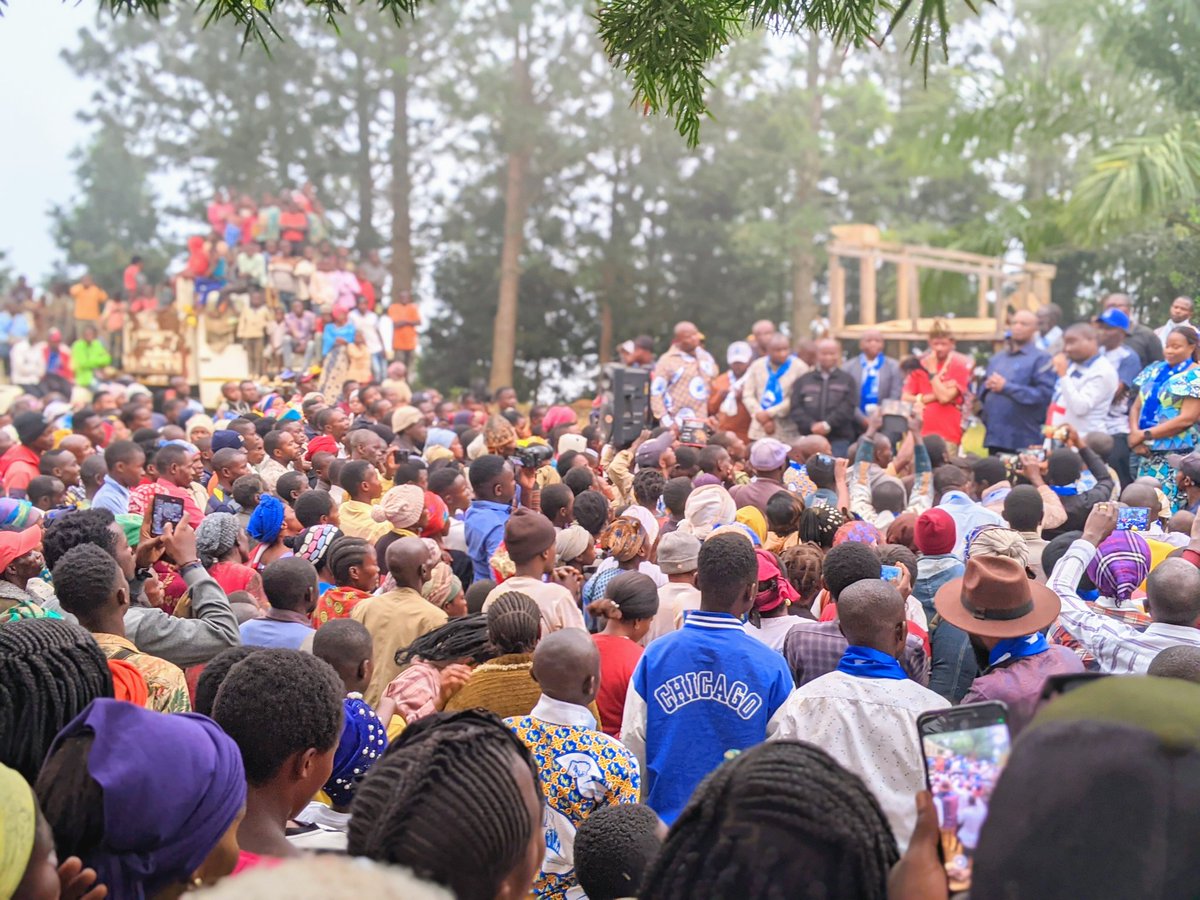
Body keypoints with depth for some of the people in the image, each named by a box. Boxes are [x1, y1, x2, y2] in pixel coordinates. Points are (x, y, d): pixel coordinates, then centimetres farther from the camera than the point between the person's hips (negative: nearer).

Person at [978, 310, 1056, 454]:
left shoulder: (1040, 359, -3)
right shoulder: (997, 359, 19)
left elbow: (1045, 394, -16)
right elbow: (982, 391, 22)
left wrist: (1006, 387, -14)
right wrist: (987, 386, -4)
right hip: (994, 436, 7)